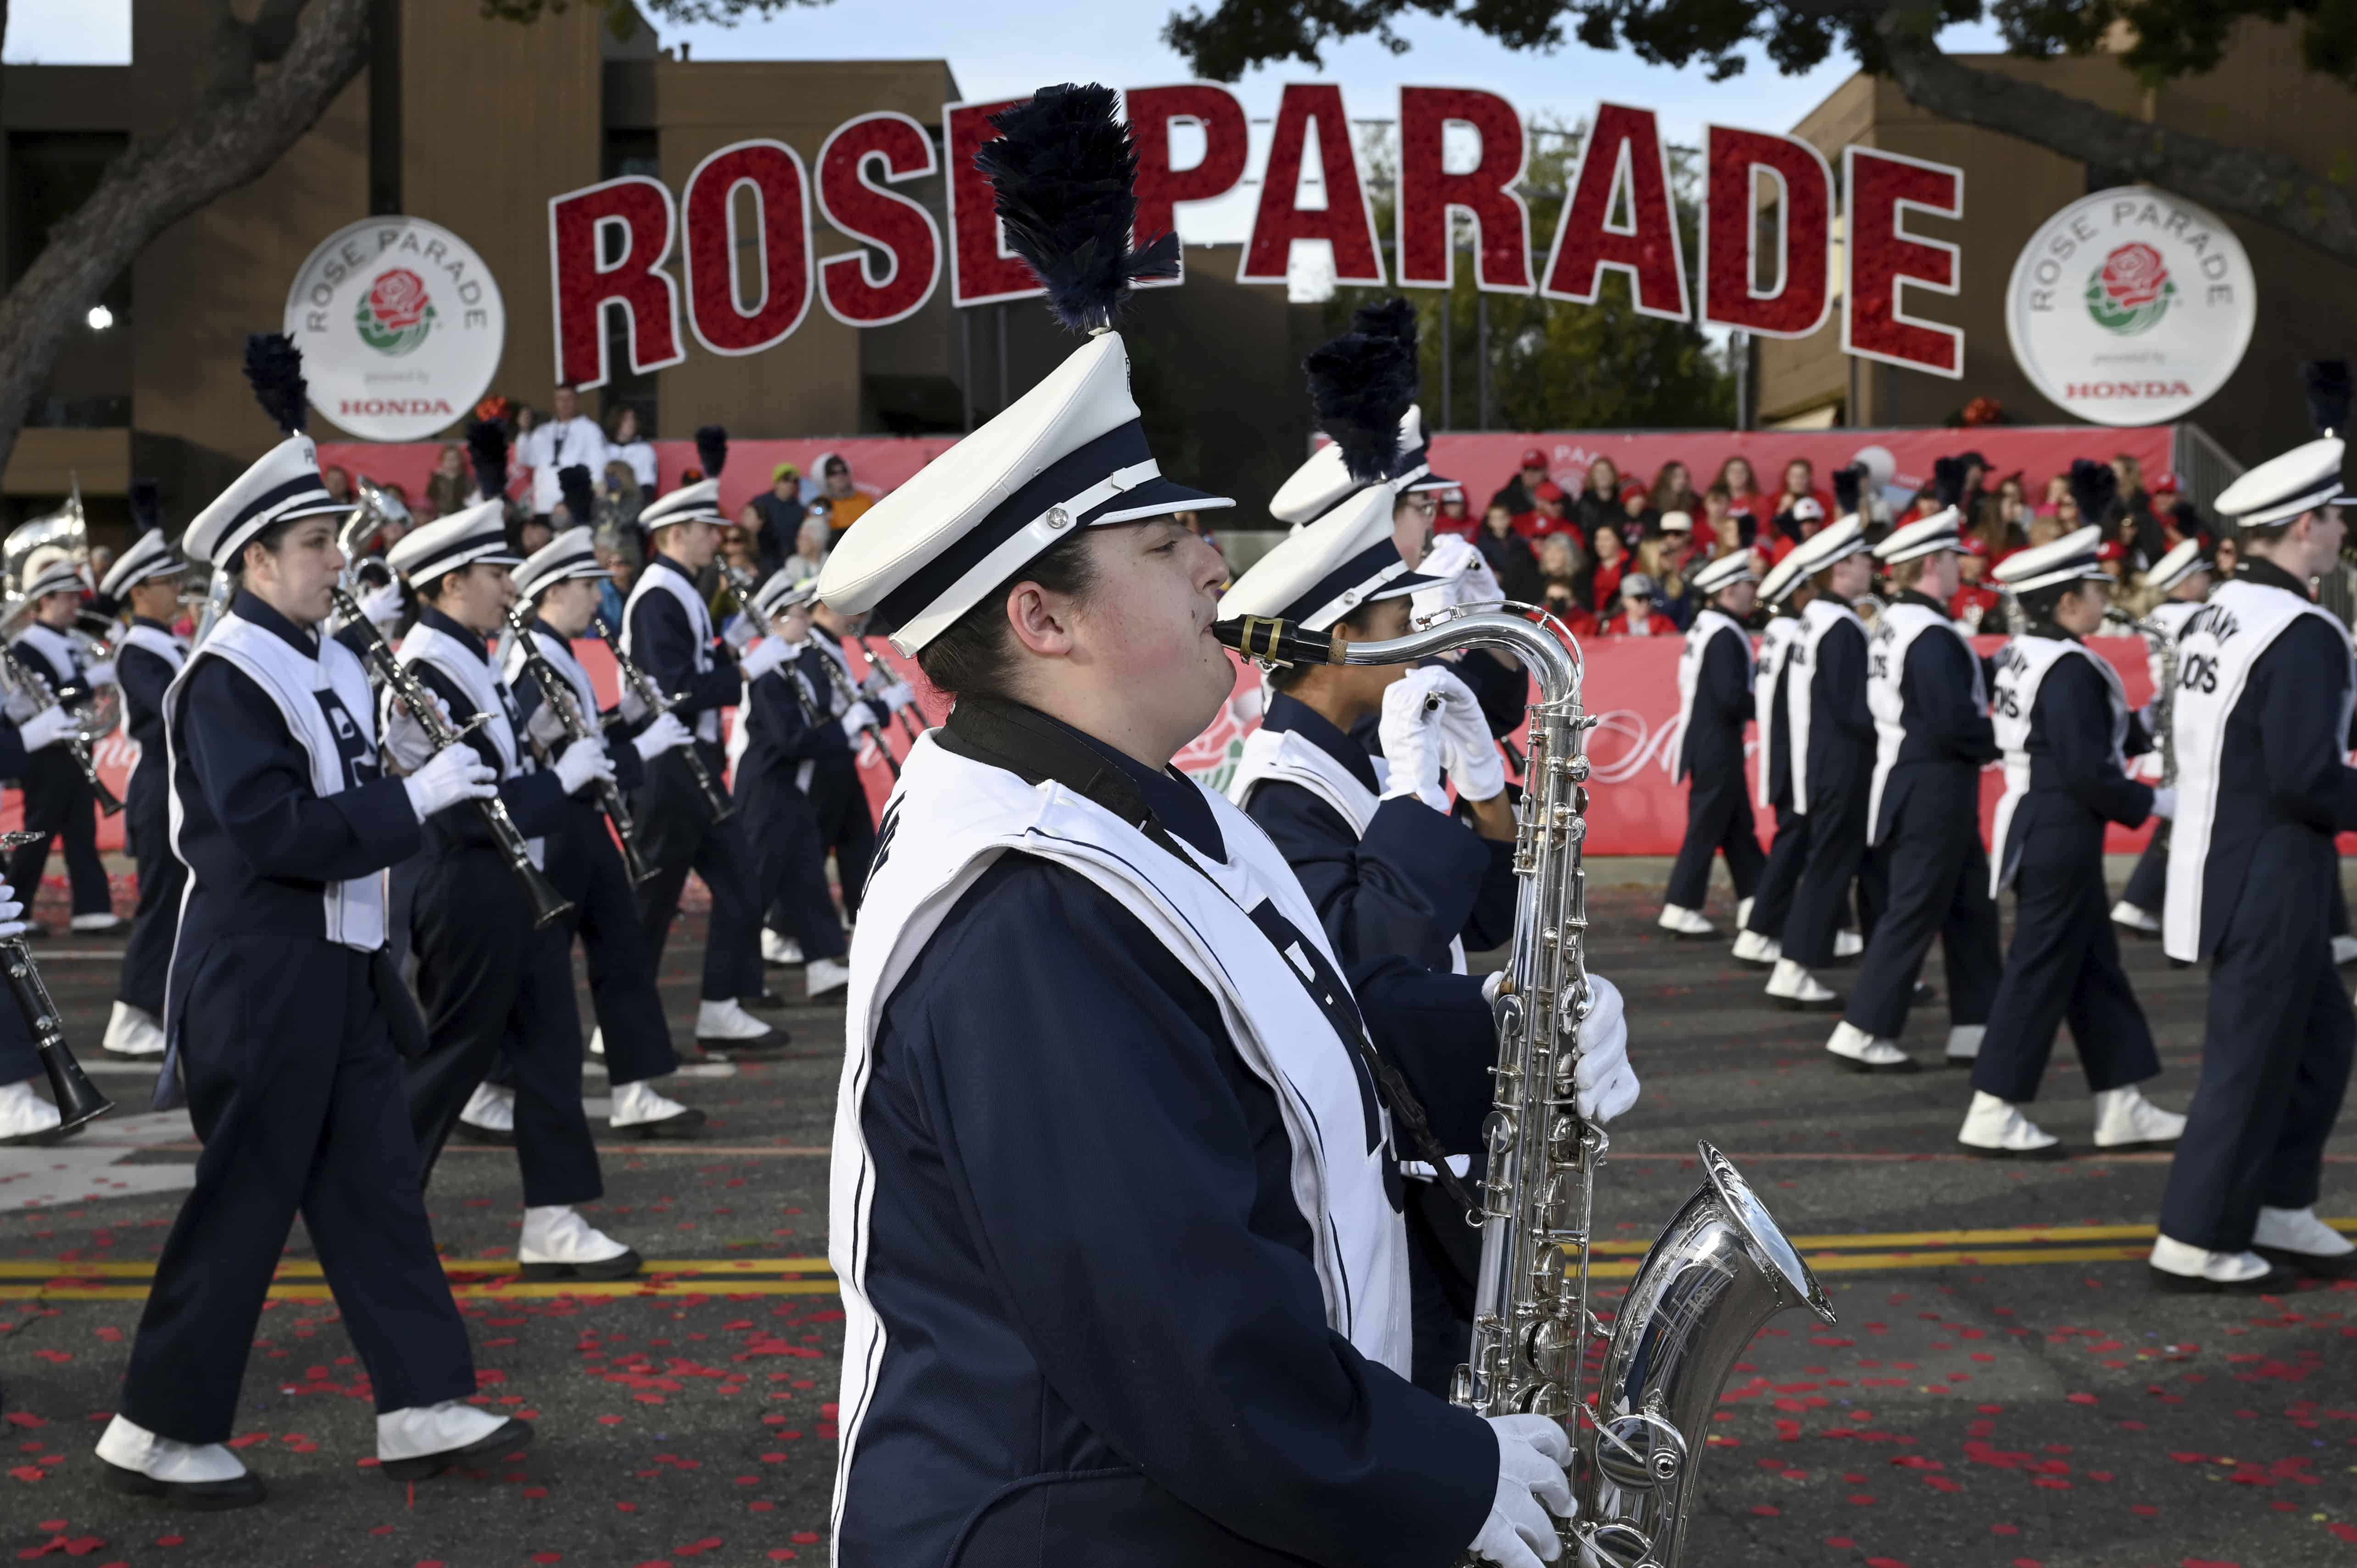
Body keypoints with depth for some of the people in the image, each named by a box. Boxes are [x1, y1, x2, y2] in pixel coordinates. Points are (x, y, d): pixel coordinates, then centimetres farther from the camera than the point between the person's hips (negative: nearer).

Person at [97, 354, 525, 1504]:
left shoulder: (327, 661, 11)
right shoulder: (226, 677, -15)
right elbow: (271, 834, -24)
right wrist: (410, 800, -21)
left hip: (337, 970, 9)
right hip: (259, 977, -9)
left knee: (377, 1187, 10)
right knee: (244, 1203, 0)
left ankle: (423, 1408, 16)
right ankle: (160, 1432, 14)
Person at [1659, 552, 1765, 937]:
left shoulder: (1706, 627, 12)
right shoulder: (1724, 635, -18)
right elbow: (1732, 698, -24)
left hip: (1708, 742, 10)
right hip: (1716, 746, -10)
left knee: (1738, 825, 13)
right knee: (1707, 827, -3)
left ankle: (1753, 901, 18)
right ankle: (1681, 909, 2)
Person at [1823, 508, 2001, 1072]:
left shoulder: (1893, 623, 10)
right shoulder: (1931, 635, -20)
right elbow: (1954, 724, -25)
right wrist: (2004, 741, -7)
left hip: (1912, 782, 10)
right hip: (1933, 790, -10)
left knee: (1972, 908, 15)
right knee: (1915, 913, -3)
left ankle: (1974, 1026, 21)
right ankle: (1862, 1032, 1)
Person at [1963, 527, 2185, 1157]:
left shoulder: (2023, 655, 10)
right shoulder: (2070, 669, -19)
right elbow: (2088, 773, -23)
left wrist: (2141, 727, 7)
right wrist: (2155, 802, -11)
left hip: (2037, 826, 10)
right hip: (2061, 837, -10)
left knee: (2095, 966, 15)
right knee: (2042, 970, -3)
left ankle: (2122, 1109, 22)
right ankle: (1993, 1117, 3)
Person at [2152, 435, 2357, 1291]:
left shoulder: (2215, 614, 7)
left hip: (2221, 859, 9)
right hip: (2269, 882, -9)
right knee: (2254, 1057, 2)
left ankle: (2280, 1212, 28)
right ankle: (2195, 1243, 11)